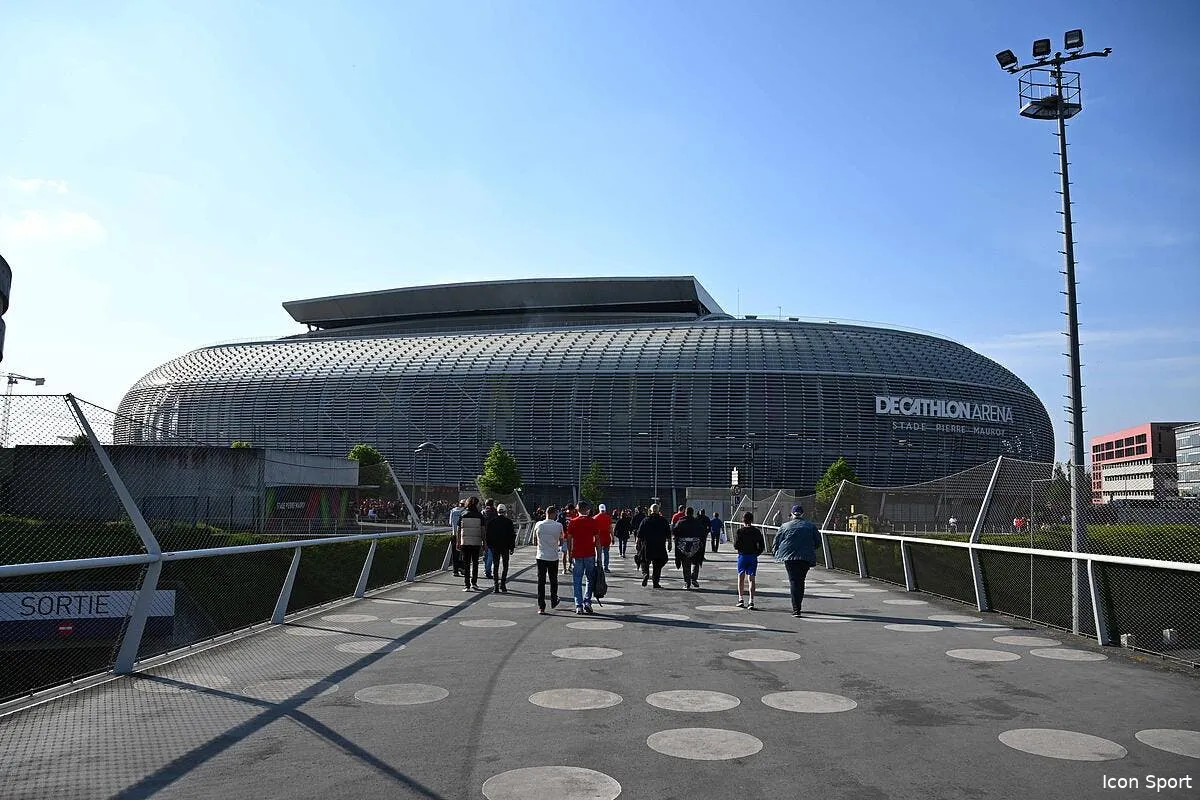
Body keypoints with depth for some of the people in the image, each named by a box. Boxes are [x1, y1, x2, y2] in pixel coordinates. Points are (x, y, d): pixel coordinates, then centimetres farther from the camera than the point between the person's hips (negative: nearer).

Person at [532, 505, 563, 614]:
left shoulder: (538, 525, -3)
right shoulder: (559, 526, -7)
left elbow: (534, 542, 7)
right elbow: (561, 540, 5)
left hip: (541, 556, 0)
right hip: (553, 557, 0)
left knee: (541, 582, 3)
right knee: (553, 581, 17)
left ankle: (541, 607, -1)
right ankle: (553, 602, 31)